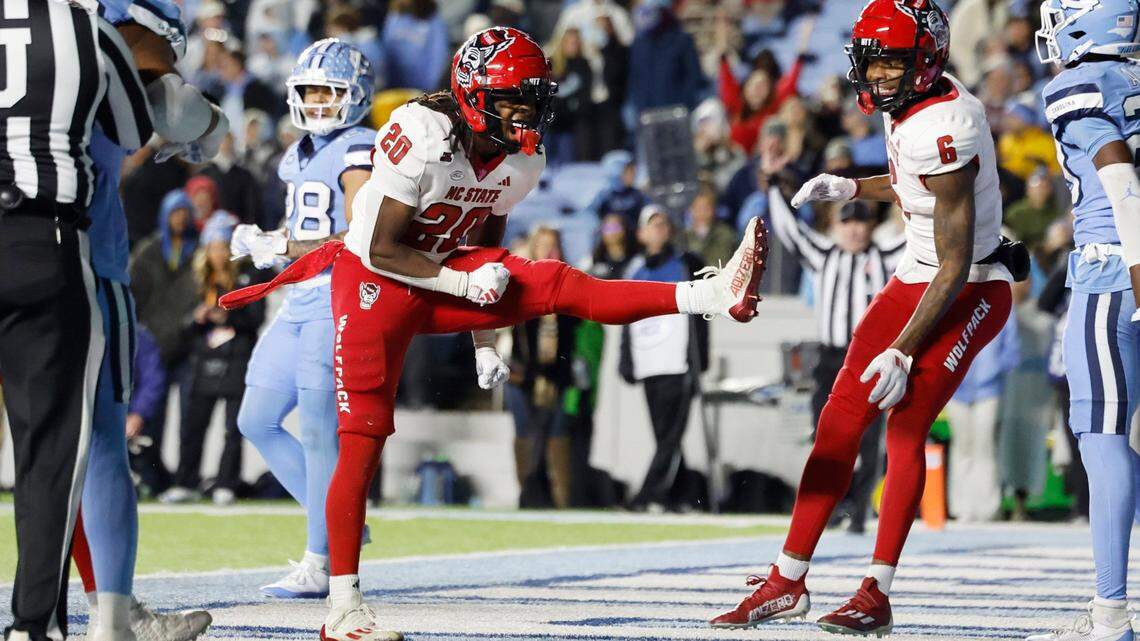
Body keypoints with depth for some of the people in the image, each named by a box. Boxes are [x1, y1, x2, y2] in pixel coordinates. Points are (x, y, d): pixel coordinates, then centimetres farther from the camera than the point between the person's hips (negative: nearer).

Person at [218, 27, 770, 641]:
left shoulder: (521, 162, -3)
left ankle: (712, 297, -28)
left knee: (560, 286, -16)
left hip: (445, 276, 6)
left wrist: (484, 341, 12)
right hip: (375, 280, -6)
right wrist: (465, 282, -23)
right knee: (363, 439, -9)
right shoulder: (422, 137, -25)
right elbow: (382, 252, -22)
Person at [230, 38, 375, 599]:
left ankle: (319, 564, -4)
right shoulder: (301, 156, 17)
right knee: (257, 421, 8)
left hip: (343, 298, -9)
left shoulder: (359, 154, -10)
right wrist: (258, 241, 4)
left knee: (318, 428, -10)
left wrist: (282, 249, -20)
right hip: (301, 301, 9)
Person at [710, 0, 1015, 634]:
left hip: (968, 294, -9)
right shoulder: (911, 105, 1)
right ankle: (787, 583, 7)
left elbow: (955, 267, -25)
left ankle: (877, 595, -13)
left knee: (905, 425, -18)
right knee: (842, 416, 3)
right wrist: (849, 188, 11)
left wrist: (903, 353, -23)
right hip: (915, 279, 9)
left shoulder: (940, 130, -27)